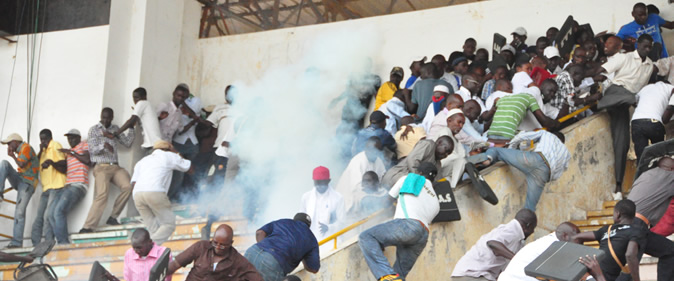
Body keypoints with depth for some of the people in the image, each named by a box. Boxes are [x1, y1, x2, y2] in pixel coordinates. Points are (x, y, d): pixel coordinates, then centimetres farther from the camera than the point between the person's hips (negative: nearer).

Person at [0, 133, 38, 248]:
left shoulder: (26, 147, -7)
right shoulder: (20, 151, 20)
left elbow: (21, 164, -16)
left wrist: (13, 156, 0)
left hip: (27, 184, -8)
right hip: (19, 180, 8)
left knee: (19, 212, -14)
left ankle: (17, 242, -14)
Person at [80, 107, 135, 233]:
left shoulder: (115, 129, 21)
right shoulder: (94, 129, 7)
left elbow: (127, 143, 17)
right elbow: (92, 150, -2)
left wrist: (131, 127, 8)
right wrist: (104, 145, -21)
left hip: (115, 166, 5)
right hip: (101, 167, -5)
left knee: (128, 186, -22)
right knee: (102, 194, -24)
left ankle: (113, 217, -11)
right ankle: (87, 227, -25)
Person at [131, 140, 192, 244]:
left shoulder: (143, 160, 33)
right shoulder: (169, 156, 22)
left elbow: (133, 184, 20)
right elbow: (189, 167, 34)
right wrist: (176, 153, 44)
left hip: (137, 194, 5)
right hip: (155, 192, -5)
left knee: (153, 228, 14)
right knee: (169, 224, 2)